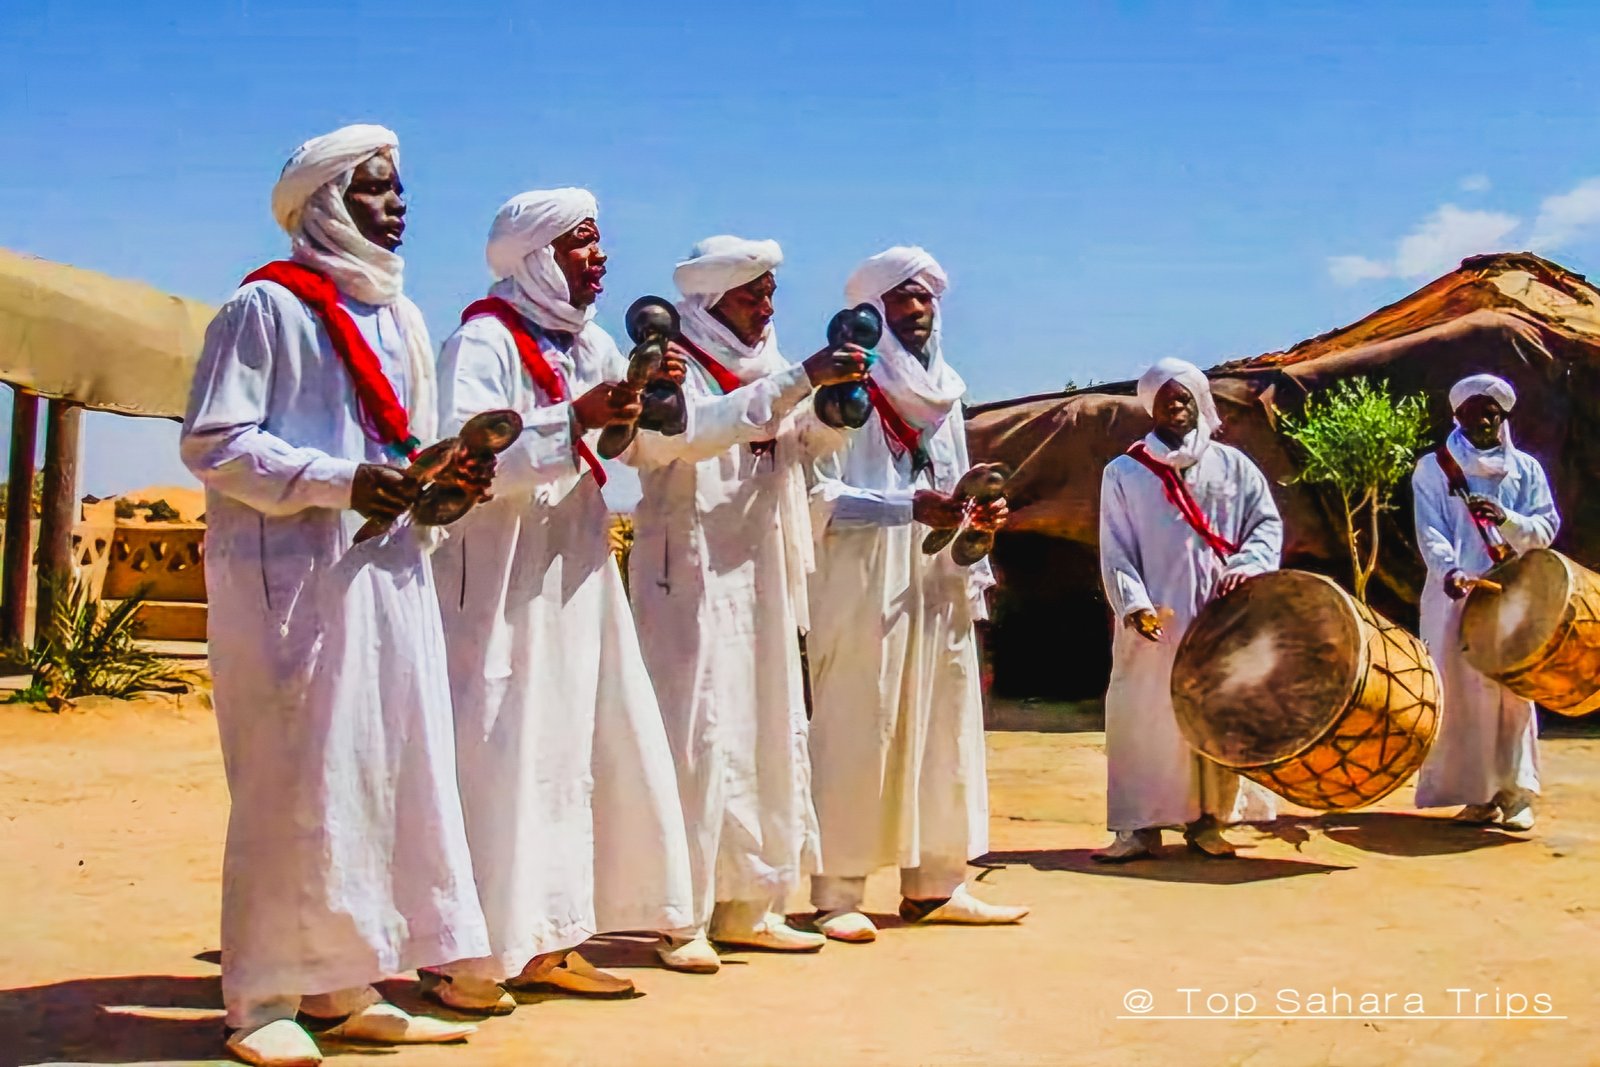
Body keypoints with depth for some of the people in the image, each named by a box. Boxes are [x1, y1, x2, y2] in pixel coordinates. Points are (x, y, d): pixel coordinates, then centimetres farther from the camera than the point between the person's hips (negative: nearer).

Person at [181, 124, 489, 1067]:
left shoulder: (403, 318, 20)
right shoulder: (268, 305, -3)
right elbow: (213, 441, -10)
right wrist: (338, 481, -19)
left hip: (388, 570, 7)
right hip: (292, 574, -7)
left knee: (386, 773, 5)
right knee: (295, 779, -5)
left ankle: (342, 988, 14)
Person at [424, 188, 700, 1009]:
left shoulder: (593, 345, 14)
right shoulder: (482, 342, -9)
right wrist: (576, 419, -24)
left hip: (579, 578, 8)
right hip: (501, 581, -8)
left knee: (575, 750, 8)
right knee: (498, 755, -7)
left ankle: (546, 941, 17)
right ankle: (461, 955, 2)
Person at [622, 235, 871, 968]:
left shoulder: (764, 371, 17)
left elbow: (810, 447, 18)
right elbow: (688, 430, -25)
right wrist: (798, 381, -28)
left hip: (763, 579, 8)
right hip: (690, 576, -7)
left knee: (771, 735, 7)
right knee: (698, 736, -10)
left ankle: (747, 905, 14)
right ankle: (685, 918, -6)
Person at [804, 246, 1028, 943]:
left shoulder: (942, 393, 19)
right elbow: (819, 494, -11)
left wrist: (978, 515, 2)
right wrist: (909, 507, -21)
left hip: (937, 587, 7)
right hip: (862, 588, -7)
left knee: (943, 729, 6)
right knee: (857, 734, -7)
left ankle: (933, 884, 13)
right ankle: (837, 893, -1)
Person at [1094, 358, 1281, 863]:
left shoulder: (1231, 464, 11)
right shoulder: (1124, 472, 7)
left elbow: (1268, 522, 8)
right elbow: (1115, 549, 0)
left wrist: (1247, 564, -12)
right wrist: (1133, 603, -15)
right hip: (1154, 619, -2)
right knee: (1146, 715, -5)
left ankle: (1206, 819, 13)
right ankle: (1141, 825, -1)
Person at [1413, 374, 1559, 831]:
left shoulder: (1526, 468, 12)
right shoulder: (1433, 468, 6)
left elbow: (1547, 528, 5)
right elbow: (1430, 531, -5)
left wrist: (1505, 518, -14)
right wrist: (1448, 570, -24)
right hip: (1455, 595, -1)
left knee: (1513, 689, -2)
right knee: (1462, 690, -3)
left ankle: (1516, 791, 3)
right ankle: (1478, 793, 3)